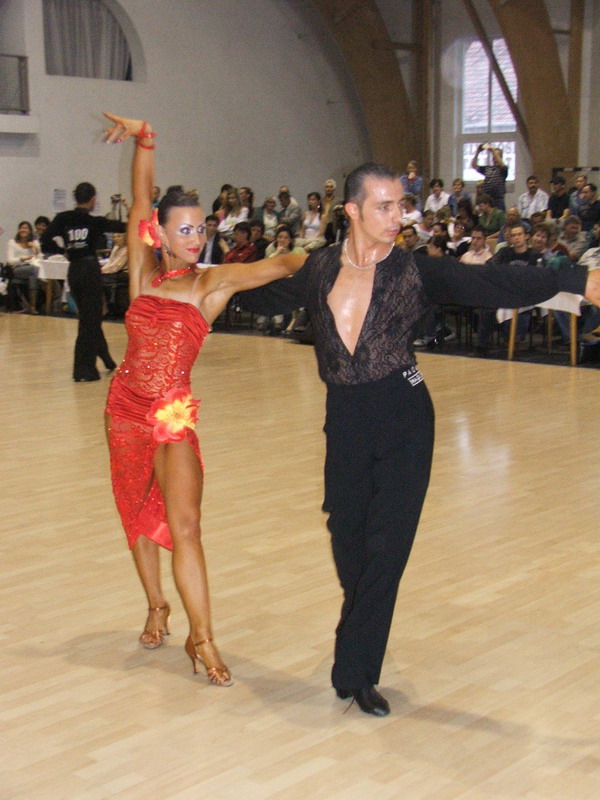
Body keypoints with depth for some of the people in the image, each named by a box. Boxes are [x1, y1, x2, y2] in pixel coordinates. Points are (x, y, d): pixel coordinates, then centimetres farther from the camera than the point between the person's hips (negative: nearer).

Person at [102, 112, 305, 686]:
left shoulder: (212, 282, -5)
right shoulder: (143, 272, 1)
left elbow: (281, 266, -16)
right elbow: (141, 202, 0)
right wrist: (143, 141, -5)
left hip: (174, 413, -3)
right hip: (125, 406, 3)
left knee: (184, 524, -11)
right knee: (139, 514, 14)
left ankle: (202, 639, -4)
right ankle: (156, 608, 35)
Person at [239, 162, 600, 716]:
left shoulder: (416, 271, -5)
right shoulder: (319, 269, 2)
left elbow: (495, 284, -14)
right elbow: (264, 299, 20)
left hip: (403, 419, -2)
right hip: (345, 418, 2)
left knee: (386, 545, -2)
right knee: (348, 539, 11)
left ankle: (355, 671, 10)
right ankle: (358, 657, 36)